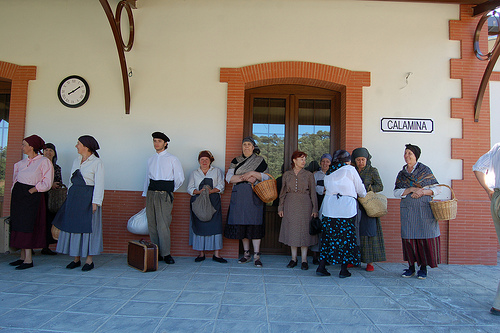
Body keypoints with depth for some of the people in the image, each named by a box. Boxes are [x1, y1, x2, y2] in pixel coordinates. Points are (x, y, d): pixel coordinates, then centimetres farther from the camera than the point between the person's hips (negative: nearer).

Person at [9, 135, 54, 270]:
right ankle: (23, 257, 17)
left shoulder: (44, 162, -6)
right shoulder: (21, 163, 15)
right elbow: (16, 178, 25)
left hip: (32, 196, -7)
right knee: (19, 224, 8)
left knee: (27, 226, -8)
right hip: (18, 195, 7)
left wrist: (31, 190, -17)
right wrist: (15, 190, 10)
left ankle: (28, 260, -2)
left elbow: (47, 183, -10)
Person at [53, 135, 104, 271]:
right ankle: (76, 259, 16)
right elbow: (72, 180, 18)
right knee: (73, 226, 7)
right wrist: (69, 197, 13)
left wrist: (95, 202, -18)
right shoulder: (76, 160, 14)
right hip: (74, 197, 7)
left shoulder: (97, 162, -7)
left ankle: (89, 260, 6)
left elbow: (99, 184, -12)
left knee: (87, 227, -4)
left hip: (88, 198, -7)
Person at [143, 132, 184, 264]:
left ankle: (166, 254, 0)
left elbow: (180, 178, 4)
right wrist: (145, 194, 16)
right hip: (151, 194, 5)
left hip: (164, 195, -5)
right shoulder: (151, 160, 16)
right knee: (152, 225, 5)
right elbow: (147, 178, 20)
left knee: (163, 225, -9)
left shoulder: (172, 159, 1)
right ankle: (156, 253, 14)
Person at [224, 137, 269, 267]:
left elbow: (266, 177, 2)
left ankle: (256, 256, -2)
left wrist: (252, 173, -11)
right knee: (242, 224, 3)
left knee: (254, 224, -7)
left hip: (254, 196, -2)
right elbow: (229, 177, 3)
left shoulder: (260, 160, 9)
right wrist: (245, 177, -10)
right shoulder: (236, 161, 14)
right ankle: (246, 254, 14)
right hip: (239, 196, 3)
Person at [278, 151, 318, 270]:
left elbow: (313, 193, 3)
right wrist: (281, 207, 5)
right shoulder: (286, 175, 7)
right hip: (290, 205, 2)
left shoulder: (309, 175, 3)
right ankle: (293, 259, 15)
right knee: (292, 231, 5)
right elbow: (283, 192, 10)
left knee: (304, 231, 0)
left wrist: (315, 209, -3)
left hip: (304, 205, -1)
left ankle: (304, 260, 8)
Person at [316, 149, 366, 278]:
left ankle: (321, 267, 8)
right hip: (346, 206, -4)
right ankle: (343, 270, 9)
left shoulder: (328, 173, 16)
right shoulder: (350, 169, 2)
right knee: (346, 236, 5)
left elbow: (327, 188, 13)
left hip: (329, 207, 4)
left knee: (328, 235, 9)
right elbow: (361, 190, 7)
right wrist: (362, 195, 30)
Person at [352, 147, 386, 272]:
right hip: (354, 205, 3)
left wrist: (365, 188, -15)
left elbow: (380, 186, -5)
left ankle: (370, 262, 1)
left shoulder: (373, 171, 3)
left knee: (369, 232, -5)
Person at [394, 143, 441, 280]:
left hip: (424, 210, -3)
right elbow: (396, 192, 4)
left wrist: (423, 192, -14)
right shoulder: (401, 174, 12)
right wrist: (410, 189, -11)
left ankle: (423, 268, 8)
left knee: (425, 237, -3)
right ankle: (411, 267, 12)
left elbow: (436, 189, 2)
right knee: (408, 237, 1)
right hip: (407, 211, 3)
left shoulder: (425, 170, 3)